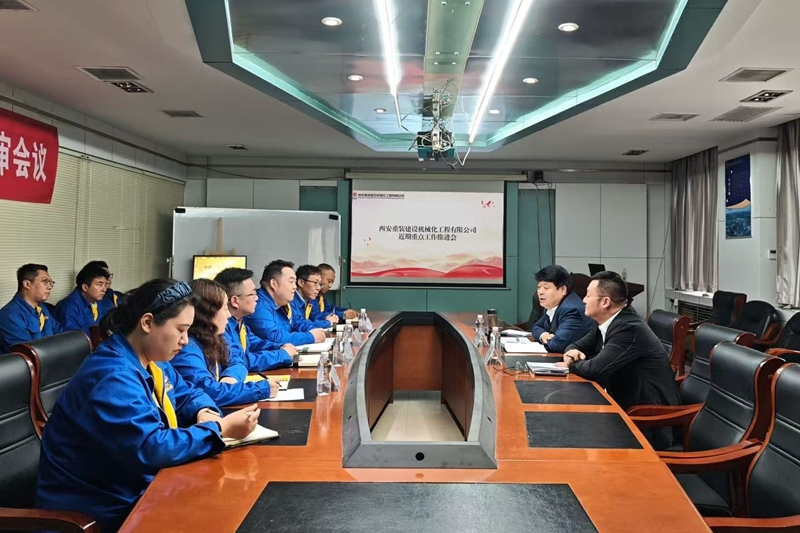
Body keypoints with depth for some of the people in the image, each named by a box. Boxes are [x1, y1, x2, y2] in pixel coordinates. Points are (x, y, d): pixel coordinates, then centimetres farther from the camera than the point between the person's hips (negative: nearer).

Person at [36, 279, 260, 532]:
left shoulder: (150, 361, 3)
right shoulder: (113, 378, -27)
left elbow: (188, 392, 16)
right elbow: (150, 448, -33)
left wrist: (205, 413, -7)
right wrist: (220, 428, -25)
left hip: (135, 489, 9)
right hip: (103, 509, -8)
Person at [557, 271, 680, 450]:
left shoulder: (630, 328, -24)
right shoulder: (608, 323, 3)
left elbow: (596, 369, -29)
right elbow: (580, 345, 15)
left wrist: (571, 365, -10)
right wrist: (572, 352, -8)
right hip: (628, 405, 8)